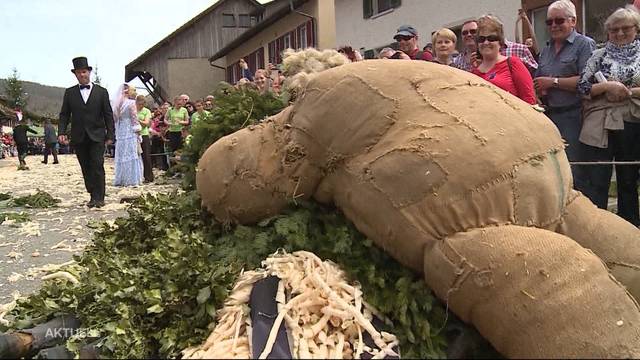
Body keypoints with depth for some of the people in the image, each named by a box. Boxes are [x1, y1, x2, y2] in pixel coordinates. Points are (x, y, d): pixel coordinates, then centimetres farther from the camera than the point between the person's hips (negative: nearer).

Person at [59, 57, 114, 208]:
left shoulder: (101, 92, 5)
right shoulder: (69, 93, 9)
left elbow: (108, 115, 4)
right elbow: (64, 115, 8)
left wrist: (110, 135, -2)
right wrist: (61, 132, -5)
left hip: (97, 136, -2)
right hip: (79, 137, 2)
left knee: (97, 167, -8)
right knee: (86, 169, 5)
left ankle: (99, 198, -6)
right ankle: (93, 196, 11)